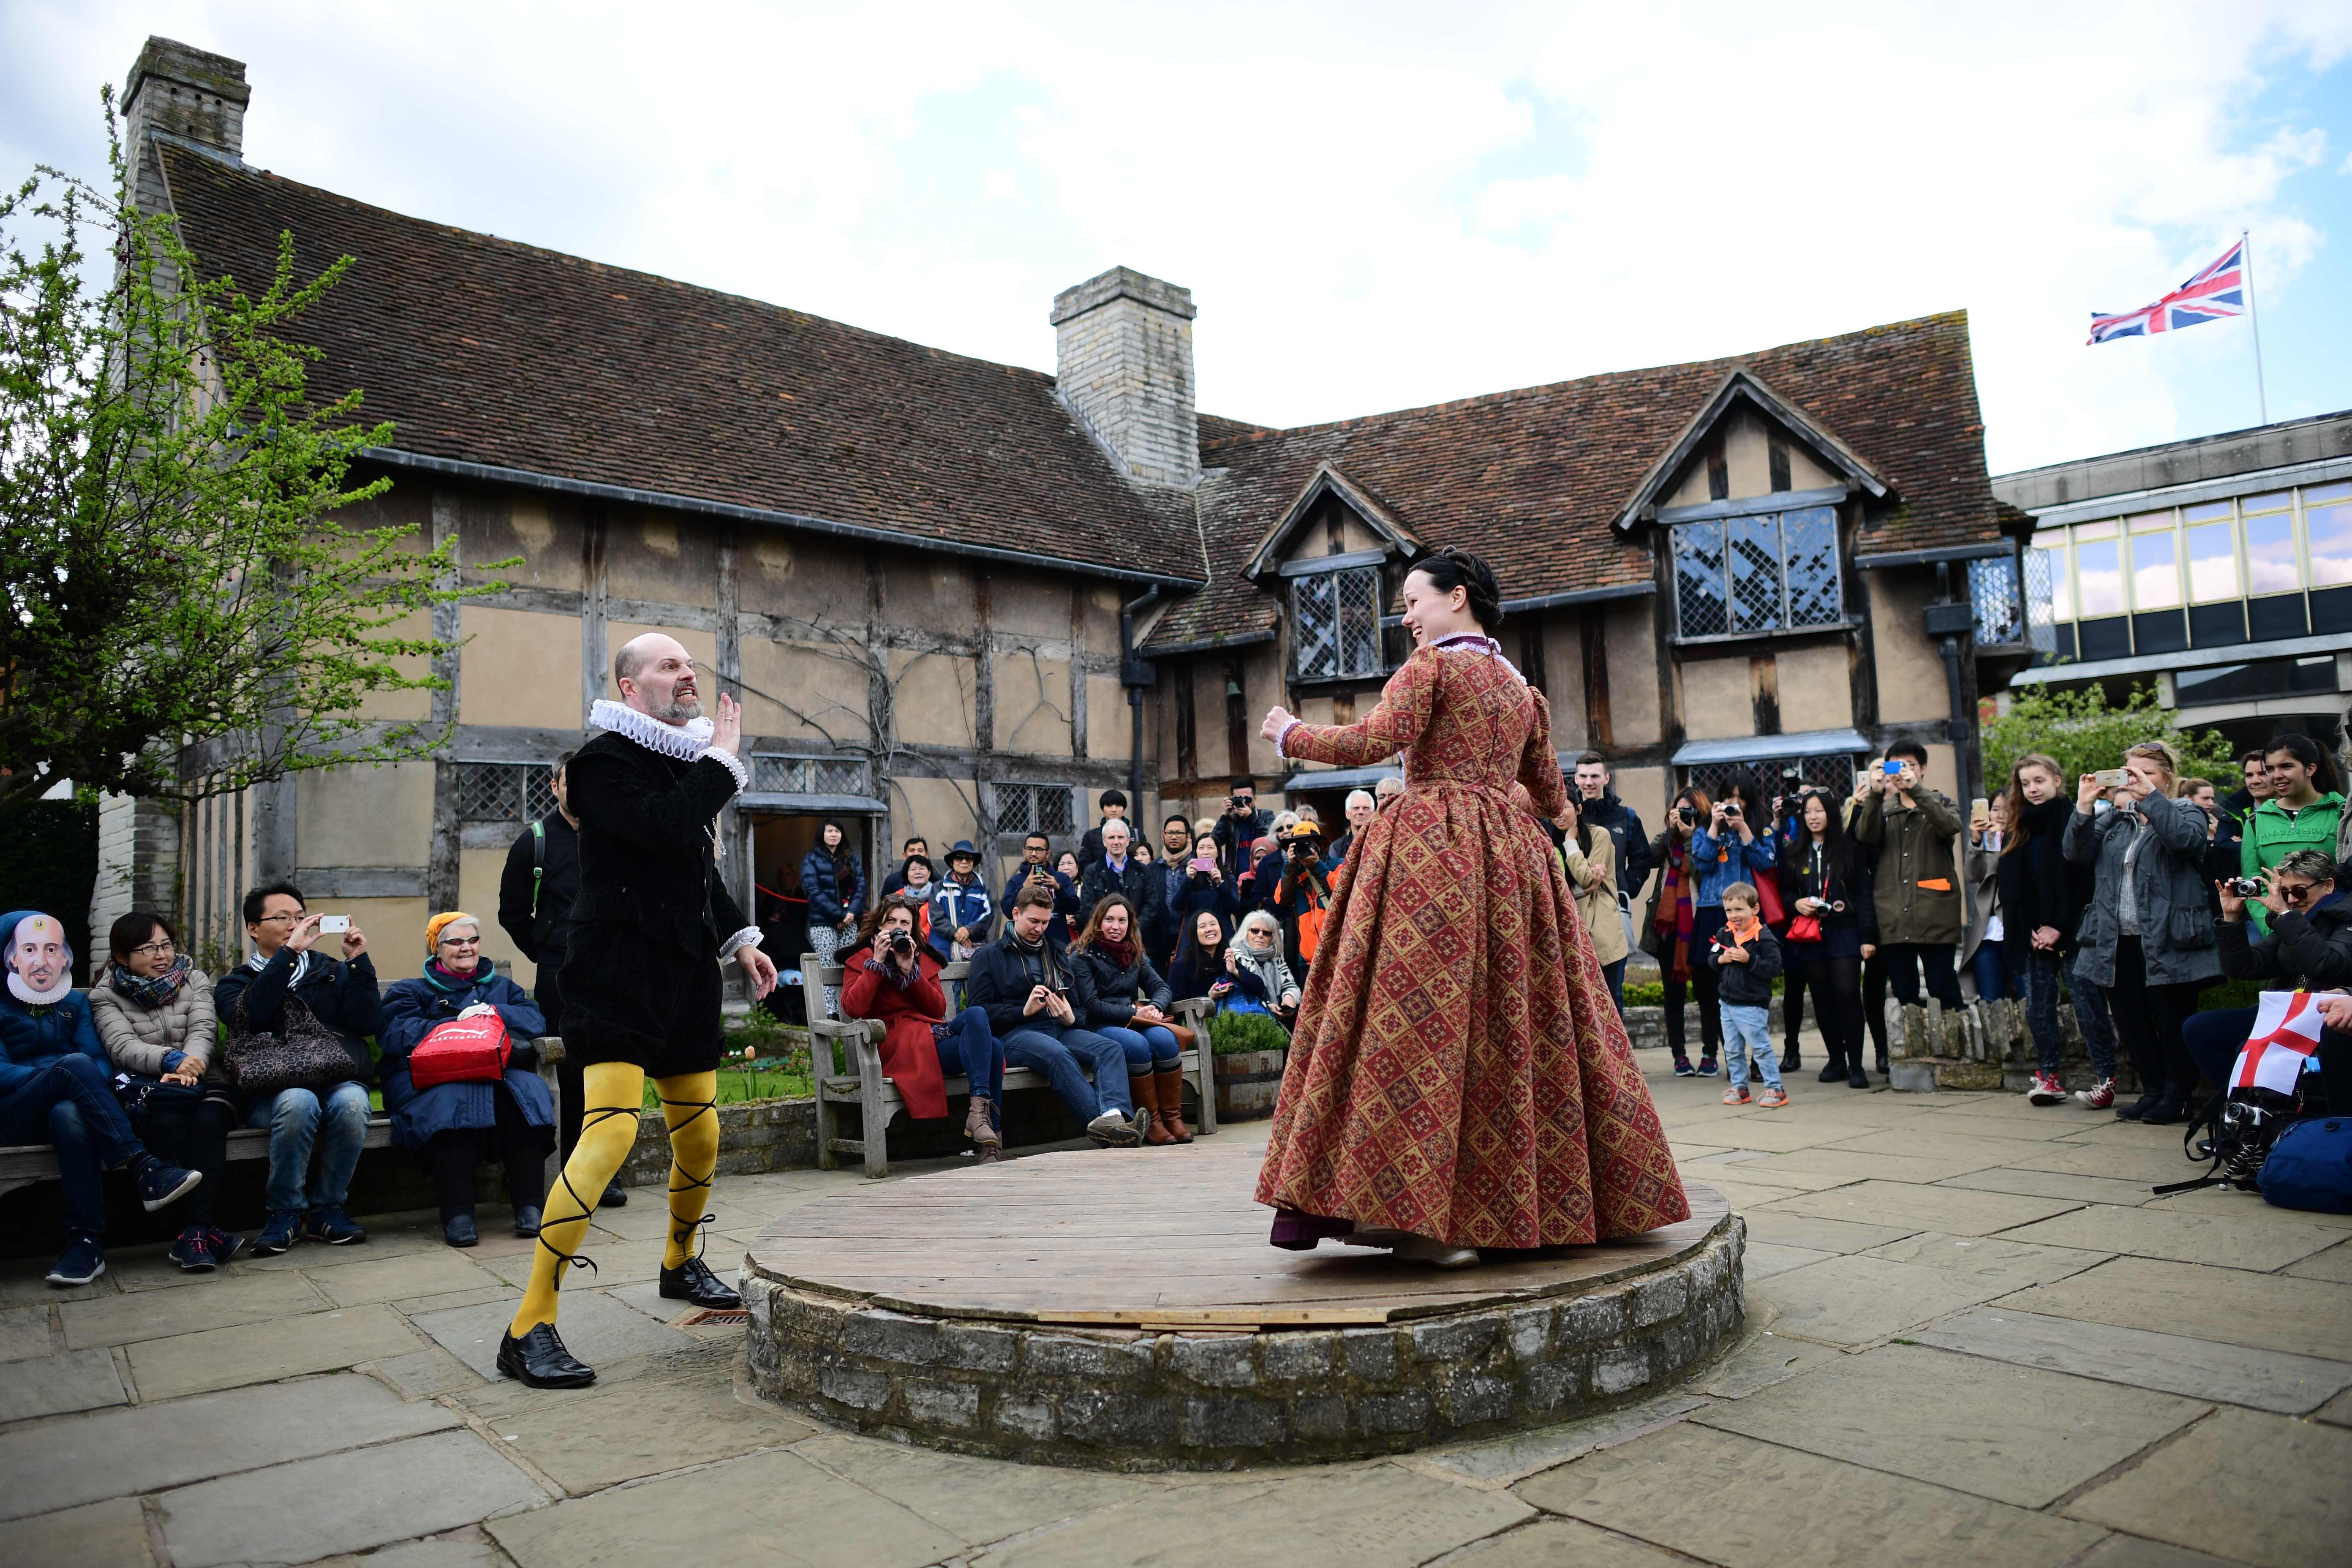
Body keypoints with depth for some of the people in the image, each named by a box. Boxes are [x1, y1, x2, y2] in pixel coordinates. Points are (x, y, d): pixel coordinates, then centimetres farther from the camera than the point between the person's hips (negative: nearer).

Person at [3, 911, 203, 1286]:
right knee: (76, 1064, -32)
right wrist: (65, 1074, -21)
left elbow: (102, 1064, 6)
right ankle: (143, 1169, -40)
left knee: (70, 1115, -37)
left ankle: (86, 1242, -41)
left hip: (63, 1106, 2)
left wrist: (83, 1084, -18)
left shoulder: (76, 1003, 19)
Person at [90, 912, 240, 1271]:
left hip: (205, 1085, 1)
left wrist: (191, 1066, -23)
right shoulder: (106, 996, 10)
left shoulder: (195, 981, 16)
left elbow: (204, 1032, 0)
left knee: (208, 1120, -32)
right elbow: (122, 1046, -8)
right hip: (147, 1093, -1)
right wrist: (172, 1060, -28)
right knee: (168, 1122, -33)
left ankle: (195, 1232, -39)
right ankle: (204, 1230, -37)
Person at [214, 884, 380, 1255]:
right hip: (270, 1092, -1)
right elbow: (250, 1015, -10)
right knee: (298, 1102, -36)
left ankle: (326, 1209, -13)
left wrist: (359, 962, 0)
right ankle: (285, 1211, -15)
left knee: (351, 1102, -34)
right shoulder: (236, 983, 17)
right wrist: (289, 953, -13)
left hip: (338, 1080, 2)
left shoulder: (332, 972, 21)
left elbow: (368, 1023, 6)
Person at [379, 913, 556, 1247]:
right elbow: (393, 1034, 2)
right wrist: (457, 1024, -8)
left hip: (498, 1073, 2)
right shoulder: (412, 991, 25)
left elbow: (536, 1019, 11)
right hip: (431, 1079, -1)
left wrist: (496, 1014, -7)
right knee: (452, 1100, -38)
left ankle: (530, 1207, -34)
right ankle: (457, 1216, -39)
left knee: (526, 1090, -33)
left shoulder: (502, 987, 31)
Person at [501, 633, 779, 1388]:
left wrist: (740, 940, 19)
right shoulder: (606, 759, -10)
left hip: (686, 971, 8)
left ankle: (680, 1263, 41)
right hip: (622, 973, -8)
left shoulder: (688, 759, 16)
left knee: (700, 1135, 16)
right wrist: (722, 758, -15)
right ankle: (529, 1328, -13)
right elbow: (665, 827, -27)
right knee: (611, 1129, -19)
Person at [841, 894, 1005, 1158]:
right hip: (897, 1046, -5)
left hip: (932, 1033, 5)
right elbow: (852, 1008, -9)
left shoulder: (924, 959, 23)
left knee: (993, 1047, -26)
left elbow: (939, 1010, 7)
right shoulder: (861, 960, 11)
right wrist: (877, 962, -8)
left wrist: (910, 971, -2)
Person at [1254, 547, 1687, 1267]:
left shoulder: (1431, 666, -2)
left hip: (1430, 850, -7)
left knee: (1421, 1016, -8)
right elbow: (1549, 791, 25)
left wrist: (1291, 736, 1)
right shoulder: (1521, 688, 19)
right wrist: (1547, 810, 48)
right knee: (1516, 1019, 8)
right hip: (1512, 855, 7)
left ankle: (1421, 1212, -10)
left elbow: (1373, 741, -14)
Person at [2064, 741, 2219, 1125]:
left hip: (2167, 943, -5)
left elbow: (2185, 838, -21)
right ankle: (2153, 1090, 22)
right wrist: (2084, 806, -9)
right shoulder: (2113, 819, 15)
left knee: (2172, 1021, 2)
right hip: (2118, 943, 5)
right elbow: (2077, 852, 1)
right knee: (2130, 1021, 10)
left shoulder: (2186, 814, 3)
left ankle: (2177, 1095, 15)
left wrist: (2151, 796, -21)